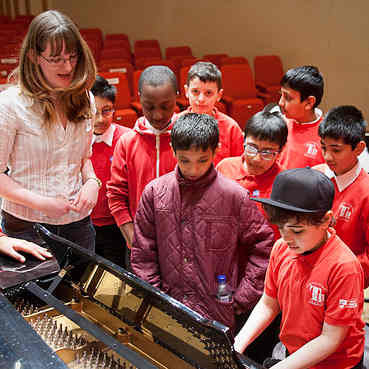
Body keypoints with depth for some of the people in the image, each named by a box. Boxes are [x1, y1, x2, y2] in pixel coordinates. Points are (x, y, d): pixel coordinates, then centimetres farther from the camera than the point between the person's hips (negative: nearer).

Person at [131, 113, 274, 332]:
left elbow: (263, 245, -1)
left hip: (217, 315, -2)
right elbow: (143, 252, 4)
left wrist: (242, 298, -4)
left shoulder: (234, 195, -8)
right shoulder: (155, 191, -1)